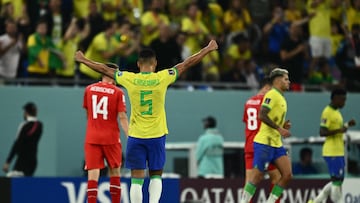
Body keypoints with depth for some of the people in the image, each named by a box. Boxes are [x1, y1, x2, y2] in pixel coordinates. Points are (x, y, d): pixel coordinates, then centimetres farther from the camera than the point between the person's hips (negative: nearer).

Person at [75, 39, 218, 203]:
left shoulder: (129, 79, -5)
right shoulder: (163, 78, -7)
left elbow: (104, 69, 8)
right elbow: (187, 64, 3)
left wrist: (83, 60, 22)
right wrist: (207, 49, 14)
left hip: (136, 136, 0)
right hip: (157, 135, 0)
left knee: (137, 179, 2)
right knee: (156, 176, 14)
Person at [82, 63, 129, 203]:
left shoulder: (89, 89, 6)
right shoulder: (118, 92, -4)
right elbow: (122, 117, -11)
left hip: (91, 138, 2)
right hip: (111, 138, -2)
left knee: (93, 173, -4)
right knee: (115, 171, 13)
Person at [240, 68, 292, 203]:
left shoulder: (281, 97, 19)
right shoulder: (272, 94, -10)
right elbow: (262, 115, -22)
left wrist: (284, 126, 8)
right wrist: (279, 129, -22)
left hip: (276, 144, 9)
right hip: (264, 142, -9)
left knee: (287, 175, 0)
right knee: (257, 176, -8)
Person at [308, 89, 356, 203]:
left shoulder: (336, 112, 17)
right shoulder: (327, 112, -13)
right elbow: (322, 132, -19)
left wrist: (347, 125, 19)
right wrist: (339, 130, -28)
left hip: (339, 152, 10)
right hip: (332, 153, -10)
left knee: (338, 181, 13)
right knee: (337, 181, -8)